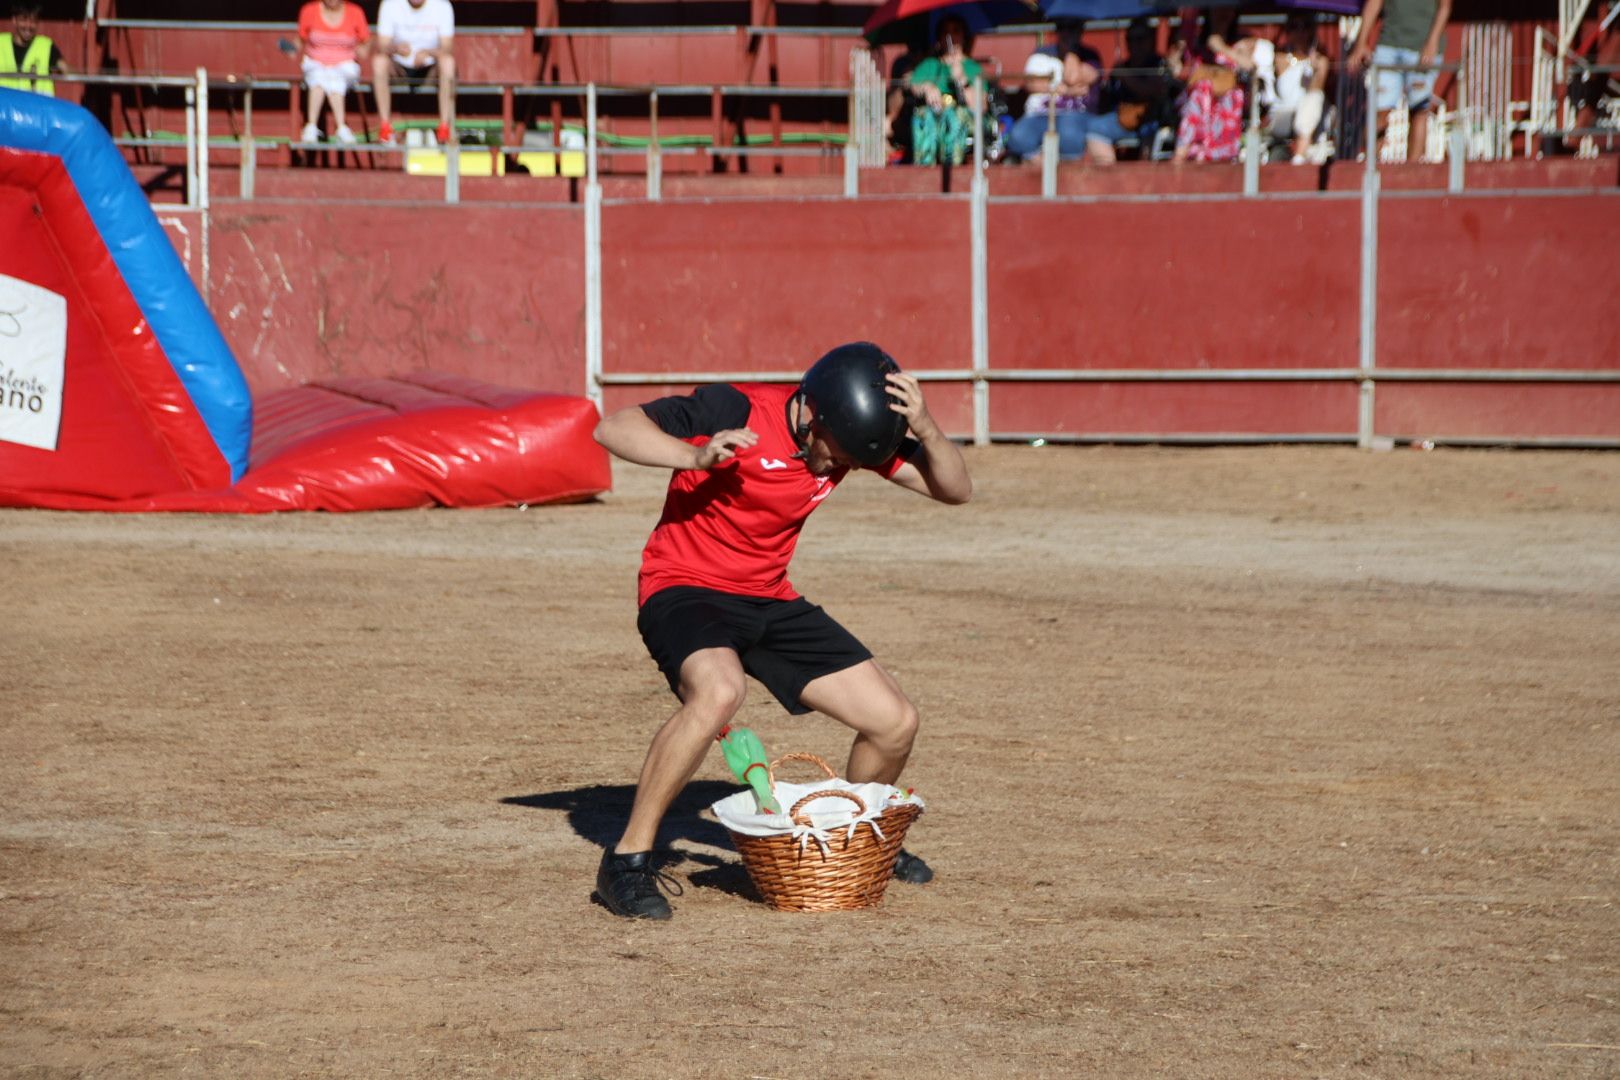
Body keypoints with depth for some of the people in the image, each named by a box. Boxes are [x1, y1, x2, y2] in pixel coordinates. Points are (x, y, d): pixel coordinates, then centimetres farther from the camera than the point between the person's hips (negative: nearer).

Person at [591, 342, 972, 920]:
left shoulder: (848, 431, -6)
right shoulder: (737, 411, -22)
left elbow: (954, 489, -4)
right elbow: (612, 428, -26)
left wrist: (926, 429, -25)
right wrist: (696, 455, -43)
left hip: (771, 601, 6)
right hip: (685, 588, -6)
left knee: (894, 723, 1)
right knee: (719, 689, -39)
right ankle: (627, 861, -27)